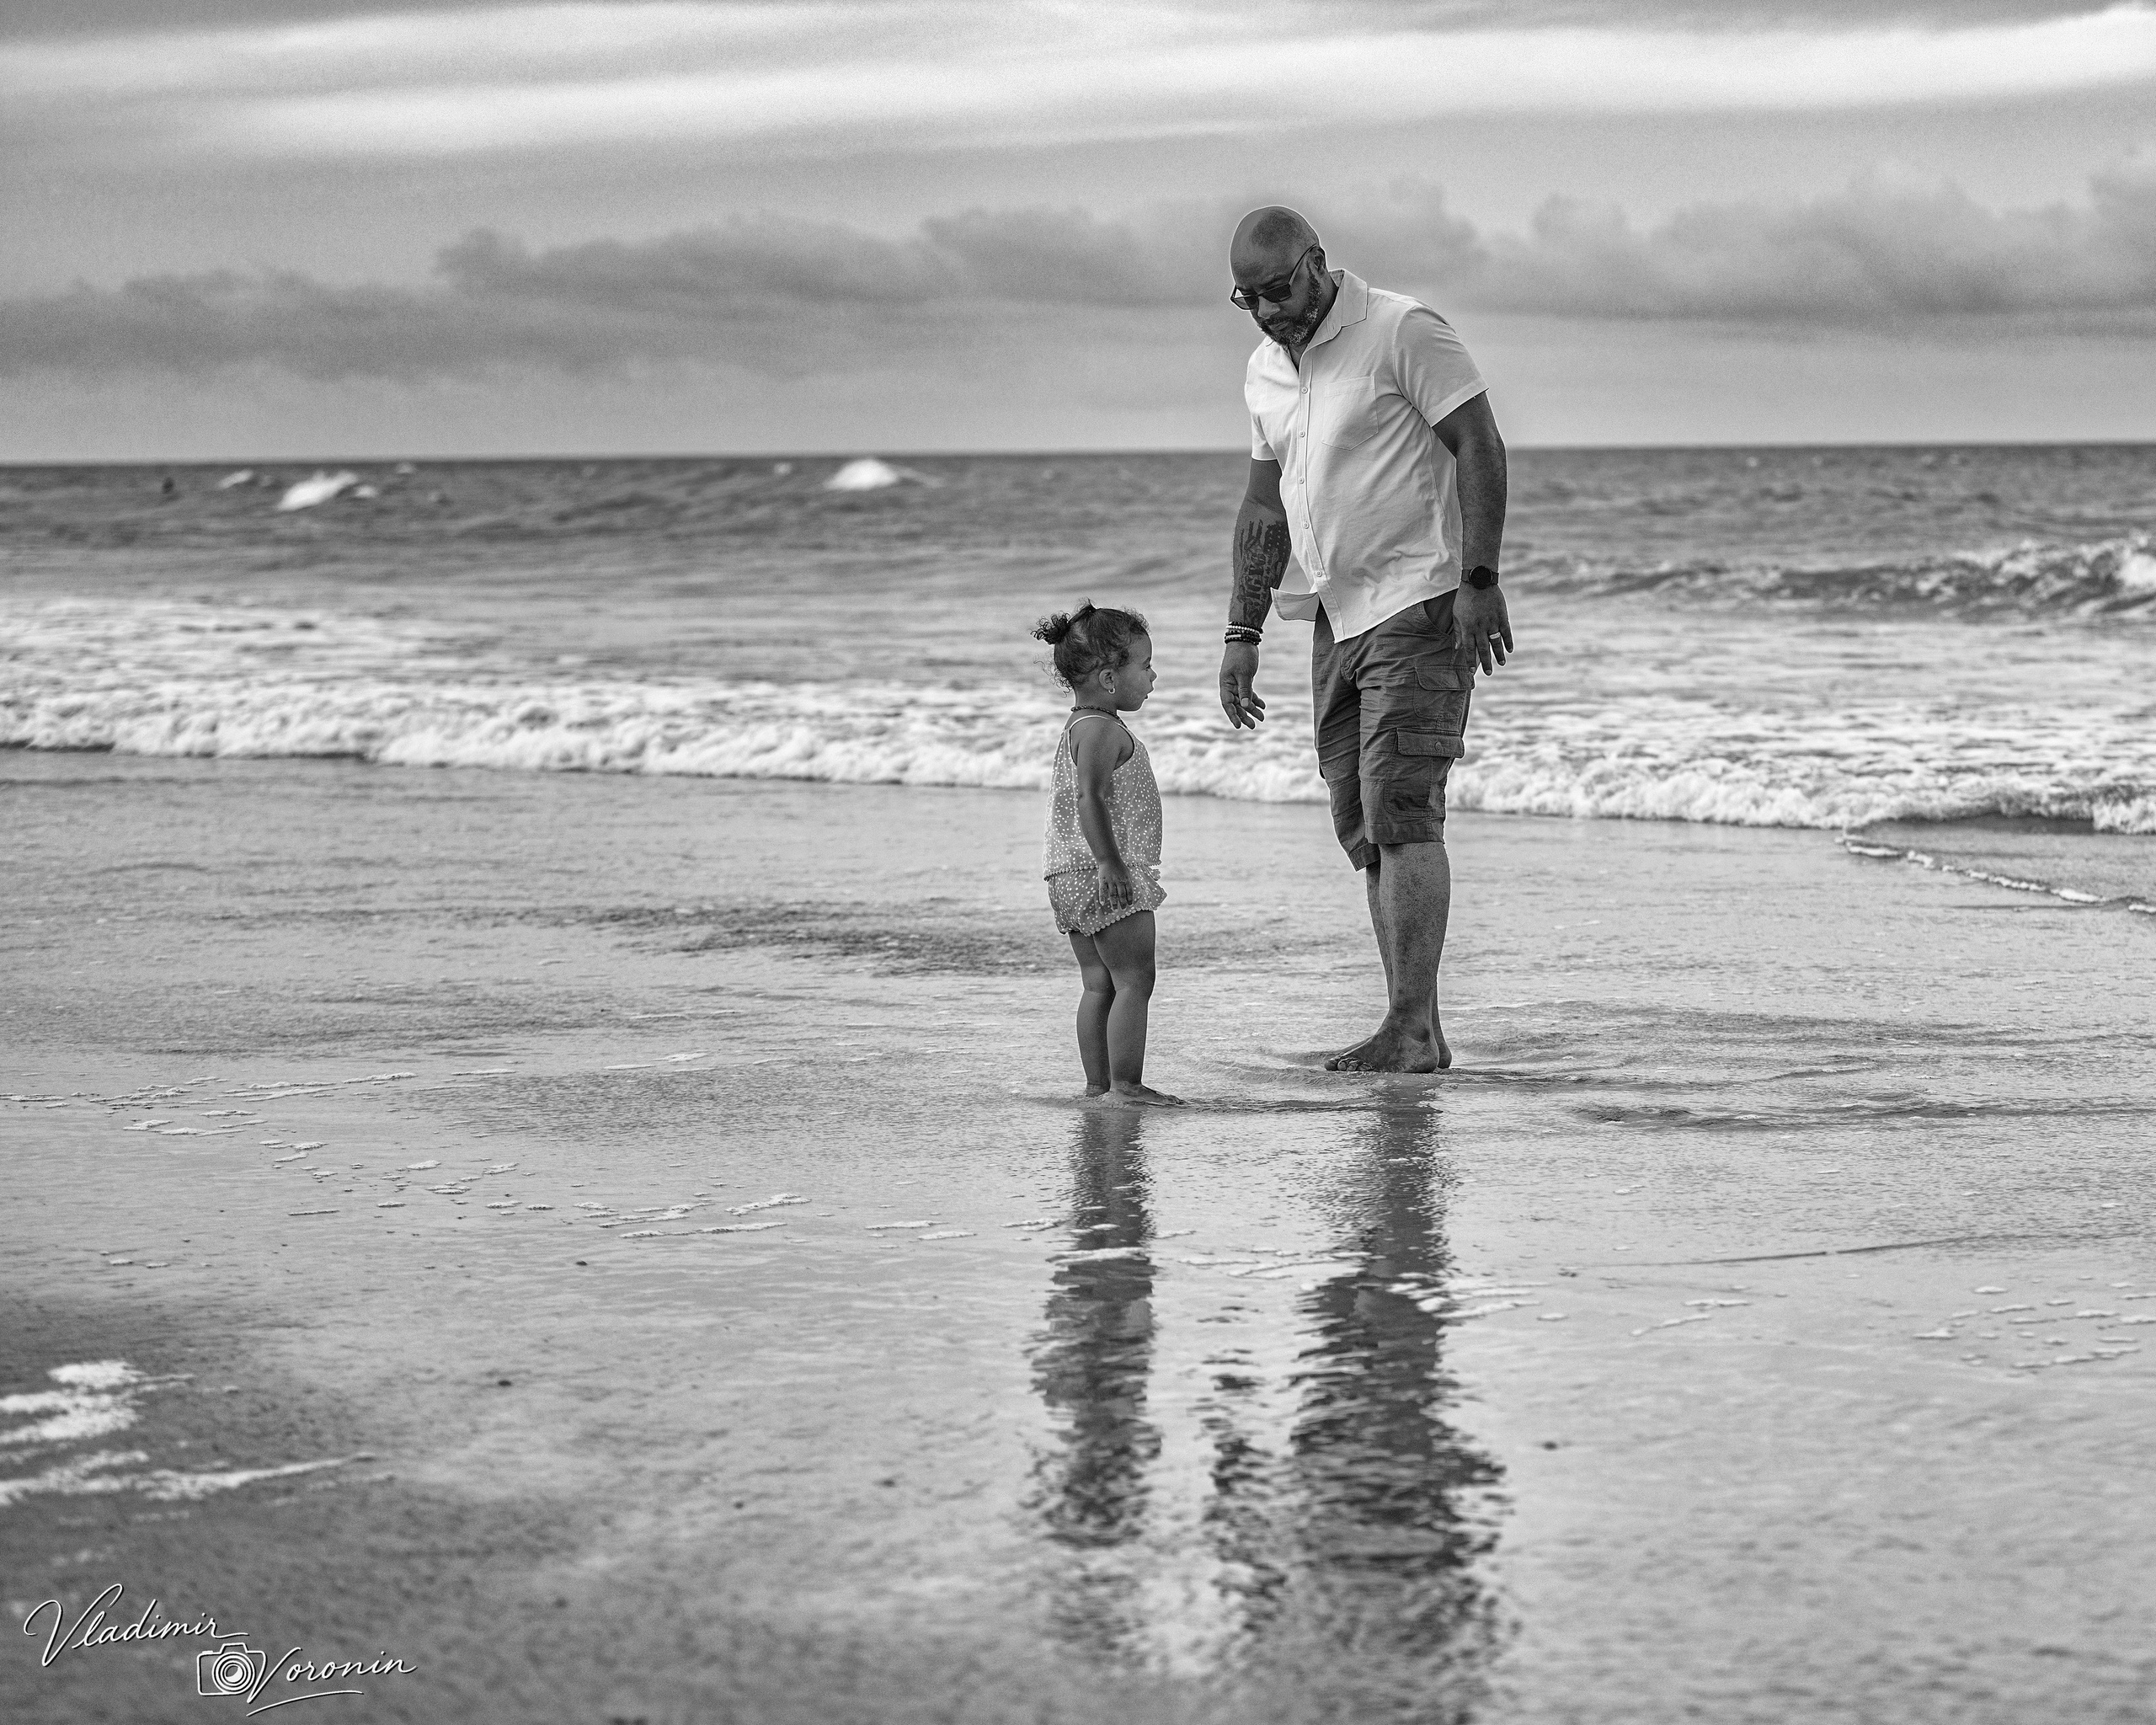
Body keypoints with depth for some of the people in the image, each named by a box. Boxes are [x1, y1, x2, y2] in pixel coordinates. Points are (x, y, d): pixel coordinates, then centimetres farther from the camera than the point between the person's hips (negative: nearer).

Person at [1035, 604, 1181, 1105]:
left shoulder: (1081, 727, 18)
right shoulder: (1101, 731, -15)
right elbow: (1091, 798, -27)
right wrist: (1109, 861, -30)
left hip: (1072, 876, 10)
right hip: (1104, 876, -10)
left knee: (1100, 984, 12)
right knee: (1134, 982, -8)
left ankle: (1097, 1083, 13)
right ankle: (1126, 1085, -10)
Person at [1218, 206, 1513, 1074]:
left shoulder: (1403, 332, -9)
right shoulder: (1265, 370, 14)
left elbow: (1481, 448, -12)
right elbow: (1264, 507, 20)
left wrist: (1480, 580, -20)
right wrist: (1242, 633, 15)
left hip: (1419, 604, -8)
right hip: (1337, 617, 8)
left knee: (1403, 813, -14)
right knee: (1362, 828, 4)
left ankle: (1413, 1028, -15)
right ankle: (1412, 1029, 7)